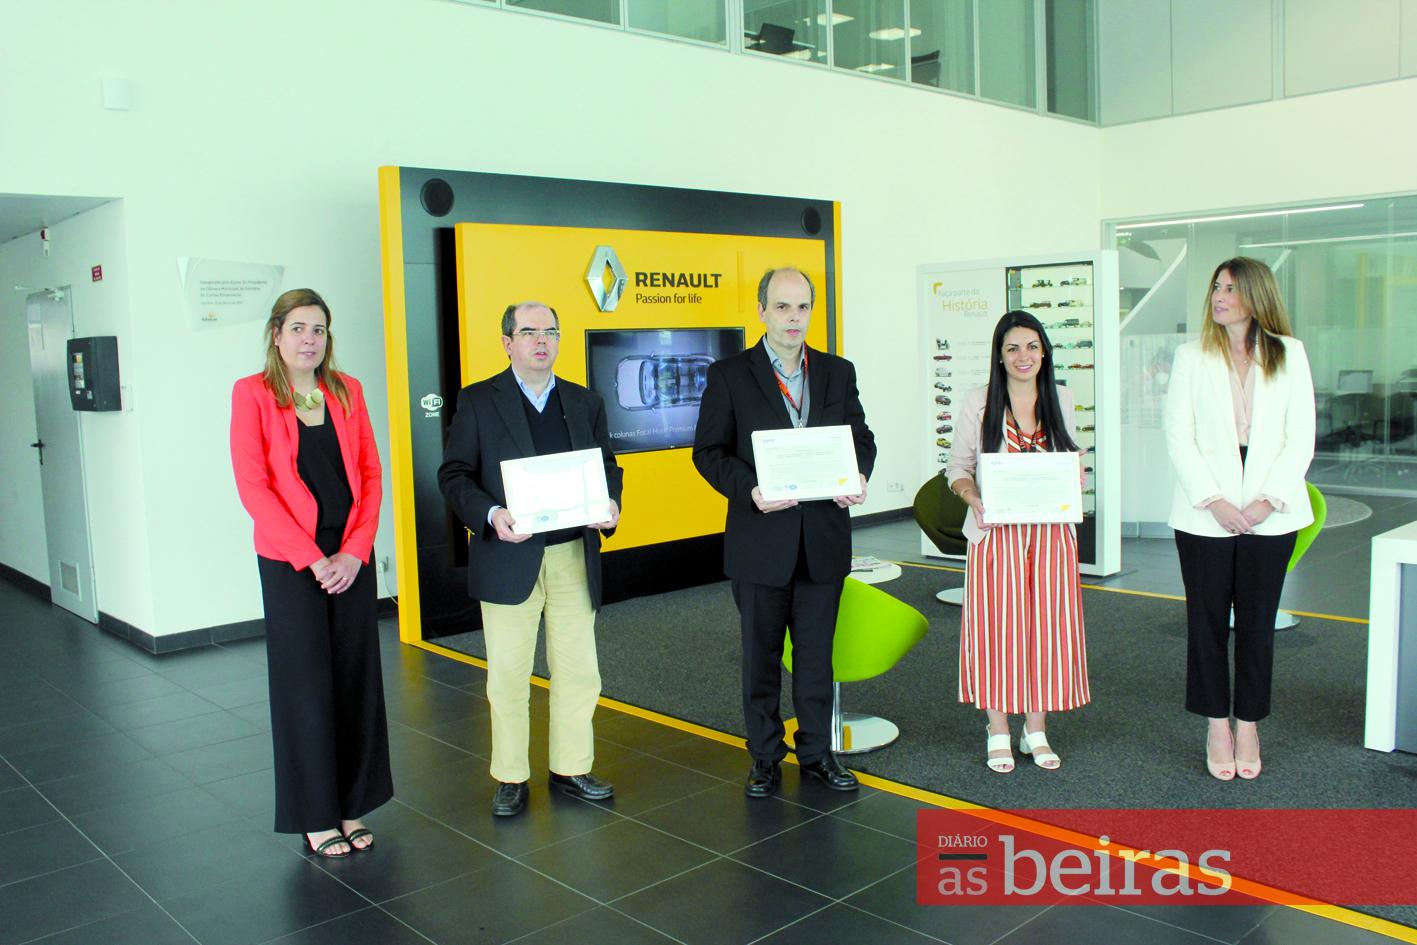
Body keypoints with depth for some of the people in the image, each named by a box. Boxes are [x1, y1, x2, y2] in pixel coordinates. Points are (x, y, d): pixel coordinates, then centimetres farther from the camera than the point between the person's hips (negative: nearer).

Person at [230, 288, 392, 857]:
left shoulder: (347, 391, 7)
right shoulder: (252, 394, -4)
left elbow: (371, 475, 6)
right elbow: (253, 486, -10)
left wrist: (356, 550, -7)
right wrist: (312, 558, -14)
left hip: (351, 558, 4)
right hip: (290, 560, -3)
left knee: (356, 677, 7)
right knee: (304, 683, 4)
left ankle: (352, 806, 21)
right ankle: (315, 816, 17)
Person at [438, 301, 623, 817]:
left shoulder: (586, 403, 11)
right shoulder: (477, 402, 0)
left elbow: (607, 465, 14)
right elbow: (454, 474, -4)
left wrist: (610, 504, -8)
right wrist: (491, 515, -21)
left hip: (574, 556, 3)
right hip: (508, 557, -3)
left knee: (579, 670, 9)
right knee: (508, 674, 6)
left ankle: (571, 768, 25)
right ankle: (510, 778, 20)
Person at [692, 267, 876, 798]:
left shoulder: (838, 372, 8)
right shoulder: (729, 375, -2)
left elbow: (861, 438, 13)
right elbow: (708, 451, -4)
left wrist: (858, 477, -8)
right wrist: (748, 489, -20)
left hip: (824, 538, 3)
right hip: (761, 539, -2)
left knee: (816, 652, 12)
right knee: (761, 654, 10)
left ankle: (817, 752, 27)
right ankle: (765, 757, 24)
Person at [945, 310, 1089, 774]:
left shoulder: (1060, 399, 8)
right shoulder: (979, 403, -1)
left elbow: (1075, 460, 17)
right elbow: (957, 467, 1)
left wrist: (1075, 477, -5)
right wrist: (973, 496, -18)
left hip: (1051, 531, 3)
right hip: (996, 531, -2)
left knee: (1047, 626, 6)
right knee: (996, 626, 0)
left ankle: (1037, 731, 22)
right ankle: (998, 734, 15)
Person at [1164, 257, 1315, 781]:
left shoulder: (1290, 354, 6)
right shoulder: (1192, 356, 4)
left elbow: (1301, 438, 2)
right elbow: (1178, 436, -2)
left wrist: (1266, 501, -10)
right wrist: (1214, 501, -11)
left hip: (1270, 516, 1)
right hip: (1205, 516, 0)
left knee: (1257, 620, 7)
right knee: (1208, 620, 5)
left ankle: (1249, 725, 19)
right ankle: (1217, 725, 17)